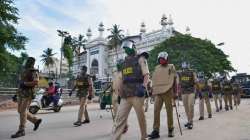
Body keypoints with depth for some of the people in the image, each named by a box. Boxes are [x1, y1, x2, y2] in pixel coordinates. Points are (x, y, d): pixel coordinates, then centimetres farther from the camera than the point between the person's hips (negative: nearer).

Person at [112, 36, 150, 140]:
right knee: (120, 118, -1)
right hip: (125, 94, 5)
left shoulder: (140, 59, 3)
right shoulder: (125, 61, 21)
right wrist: (121, 92, 20)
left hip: (136, 93, -5)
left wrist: (143, 87, -22)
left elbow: (146, 75, -5)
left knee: (141, 116, 6)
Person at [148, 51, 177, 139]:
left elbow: (174, 80, 5)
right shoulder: (156, 68, 15)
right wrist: (153, 91, 13)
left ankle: (170, 129, 19)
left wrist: (175, 92, 0)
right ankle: (156, 131, -3)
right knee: (156, 110, -6)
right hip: (158, 92, 3)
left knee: (169, 111, 4)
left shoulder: (171, 67, 6)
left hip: (168, 92, -3)